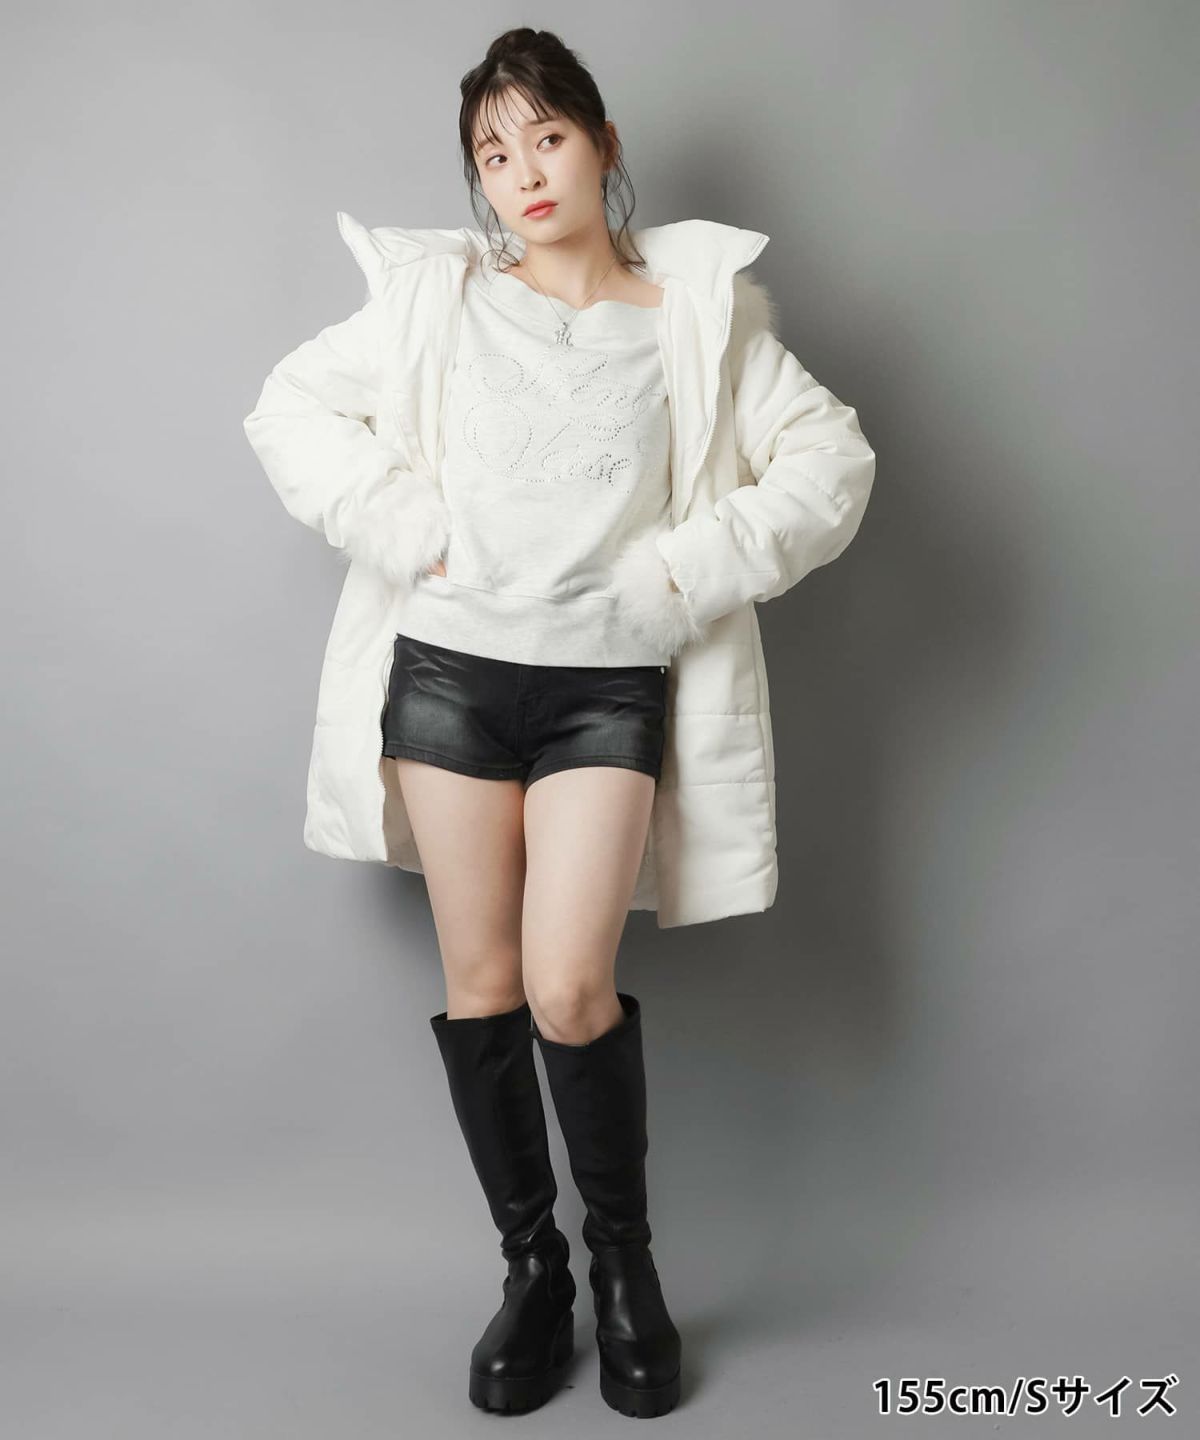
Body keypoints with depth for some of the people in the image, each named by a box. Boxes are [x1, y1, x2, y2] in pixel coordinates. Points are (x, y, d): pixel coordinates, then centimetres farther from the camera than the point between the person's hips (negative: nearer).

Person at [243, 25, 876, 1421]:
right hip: (449, 666, 2)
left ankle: (624, 1257, 16)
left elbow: (831, 458, 3)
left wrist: (686, 573, -7)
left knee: (570, 990, -10)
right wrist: (406, 532, -5)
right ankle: (532, 1267, 24)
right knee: (480, 984, 5)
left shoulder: (698, 308, 6)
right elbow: (290, 405, 7)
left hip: (610, 683, -2)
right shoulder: (434, 294, 9)